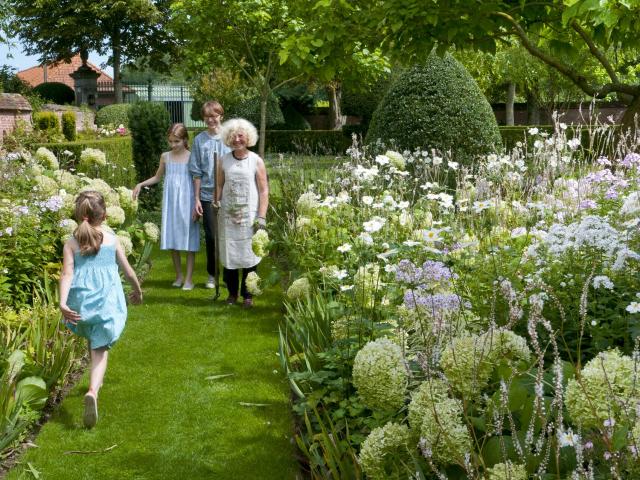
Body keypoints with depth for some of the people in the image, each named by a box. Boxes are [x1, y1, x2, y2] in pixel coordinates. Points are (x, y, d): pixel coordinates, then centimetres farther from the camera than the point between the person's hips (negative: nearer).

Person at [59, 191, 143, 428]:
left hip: (81, 302, 2)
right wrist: (138, 291, 26)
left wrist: (63, 303, -20)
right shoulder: (111, 239, 3)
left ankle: (96, 382, 45)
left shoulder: (71, 243, 2)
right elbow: (128, 271, 10)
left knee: (92, 340, 28)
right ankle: (93, 391, -25)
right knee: (100, 349, -2)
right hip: (107, 301, -2)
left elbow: (67, 274, -12)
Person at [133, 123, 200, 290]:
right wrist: (141, 184, 4)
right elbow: (157, 177, 19)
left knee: (188, 241, -1)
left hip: (186, 203, -4)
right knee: (173, 239, 8)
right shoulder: (165, 157, 5)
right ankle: (179, 275, 21)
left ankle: (189, 279, 5)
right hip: (170, 203, 4)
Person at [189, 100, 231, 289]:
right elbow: (197, 172, 4)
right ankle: (212, 274, 20)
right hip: (207, 195, 1)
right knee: (211, 236, 6)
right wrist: (197, 198, 1)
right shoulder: (199, 140, 1)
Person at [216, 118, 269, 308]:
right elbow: (219, 186, 11)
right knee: (228, 254, 5)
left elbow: (264, 190, -2)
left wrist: (261, 216, -8)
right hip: (228, 216, 2)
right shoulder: (223, 161, 6)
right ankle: (232, 292, 18)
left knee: (249, 255, 0)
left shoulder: (256, 161, -1)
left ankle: (247, 294, 12)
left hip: (249, 216, -2)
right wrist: (217, 205, -2)